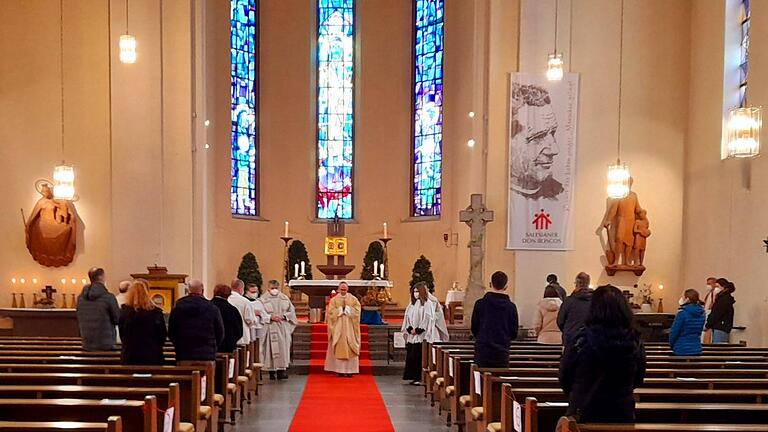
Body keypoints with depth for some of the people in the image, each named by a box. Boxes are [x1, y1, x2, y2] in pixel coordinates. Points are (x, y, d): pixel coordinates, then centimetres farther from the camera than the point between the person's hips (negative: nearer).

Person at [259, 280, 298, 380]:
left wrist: (284, 316, -7)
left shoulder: (284, 298, 10)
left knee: (283, 348, -5)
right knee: (271, 349, -3)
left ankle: (281, 370, -6)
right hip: (269, 328, -2)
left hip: (283, 328, 2)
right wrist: (271, 317, -17)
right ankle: (271, 371, 4)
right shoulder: (263, 299, 1)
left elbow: (292, 311, 10)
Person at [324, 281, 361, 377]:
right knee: (339, 347, -3)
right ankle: (340, 370, -1)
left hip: (349, 327, 0)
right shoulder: (334, 300, 7)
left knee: (350, 348, -3)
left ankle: (349, 370, -2)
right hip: (338, 327, 0)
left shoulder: (353, 299, 7)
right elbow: (331, 312, -3)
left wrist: (347, 308, -11)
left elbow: (357, 310, -2)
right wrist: (341, 308, -10)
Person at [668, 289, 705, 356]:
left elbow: (674, 331, -12)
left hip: (682, 350, -6)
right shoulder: (701, 313, 6)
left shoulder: (682, 312, -16)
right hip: (697, 349, 6)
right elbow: (700, 330, 15)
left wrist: (671, 344, 4)